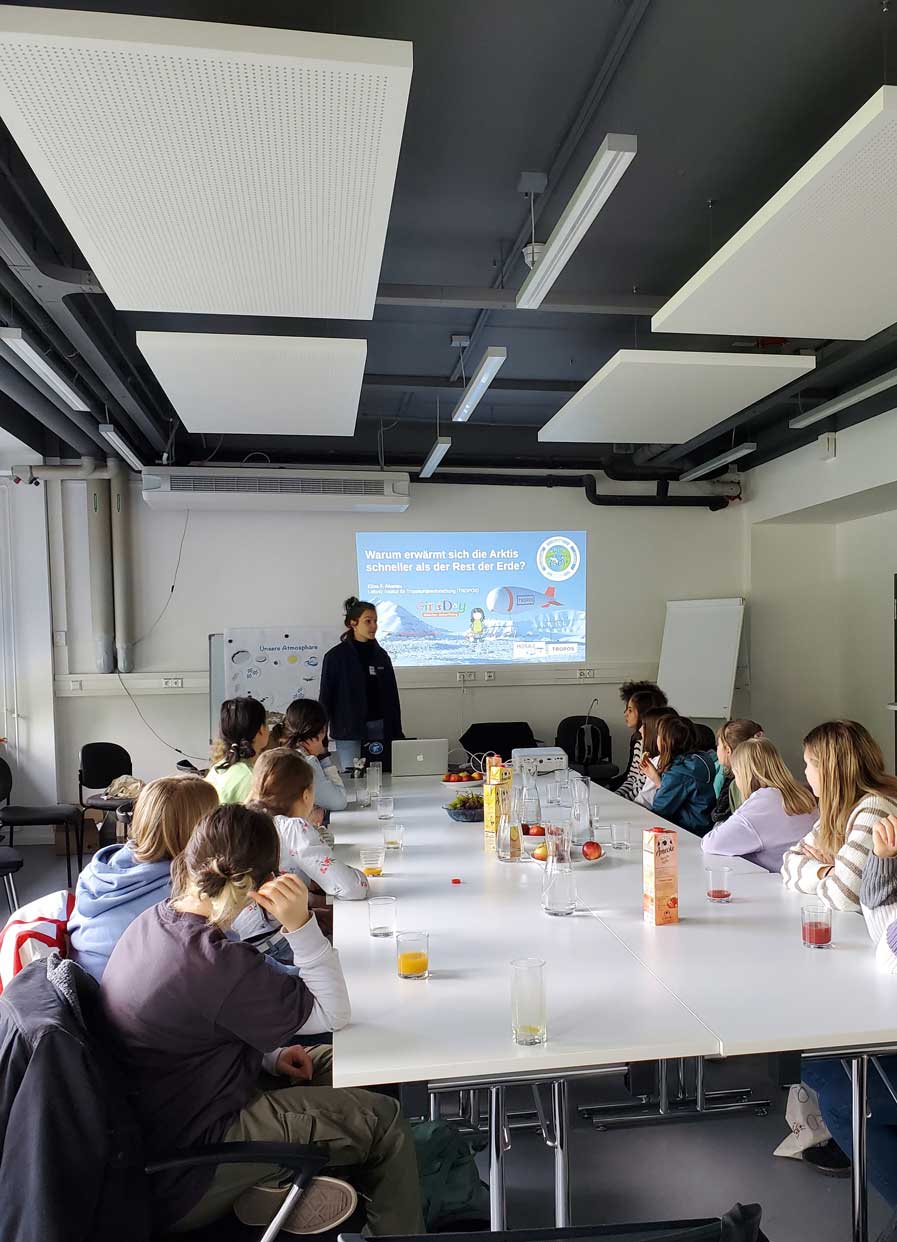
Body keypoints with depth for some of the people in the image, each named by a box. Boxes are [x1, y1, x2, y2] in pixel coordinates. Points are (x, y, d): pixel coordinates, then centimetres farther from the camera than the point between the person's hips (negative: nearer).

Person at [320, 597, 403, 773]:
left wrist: (397, 733, 11)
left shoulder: (381, 655, 10)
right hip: (349, 730, -3)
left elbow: (392, 697, 13)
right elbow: (326, 697, -1)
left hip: (379, 728, 3)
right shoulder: (336, 656, -1)